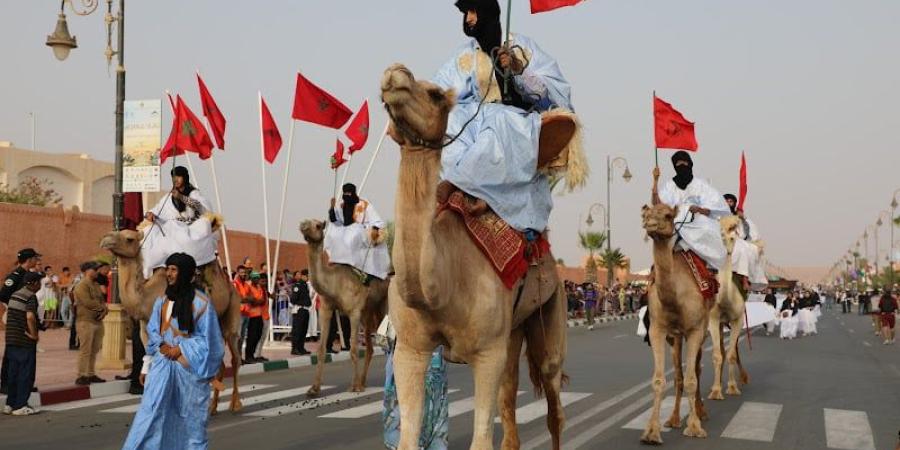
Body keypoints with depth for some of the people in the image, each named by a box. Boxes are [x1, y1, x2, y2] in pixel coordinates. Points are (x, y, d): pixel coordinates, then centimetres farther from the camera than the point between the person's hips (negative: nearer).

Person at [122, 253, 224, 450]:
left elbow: (207, 339, -5)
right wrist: (146, 367, 7)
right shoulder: (162, 301, 9)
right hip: (161, 367, 4)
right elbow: (152, 334, 14)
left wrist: (180, 349, -12)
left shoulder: (200, 302, -6)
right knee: (151, 417, -5)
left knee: (190, 421, 5)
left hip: (188, 368, -4)